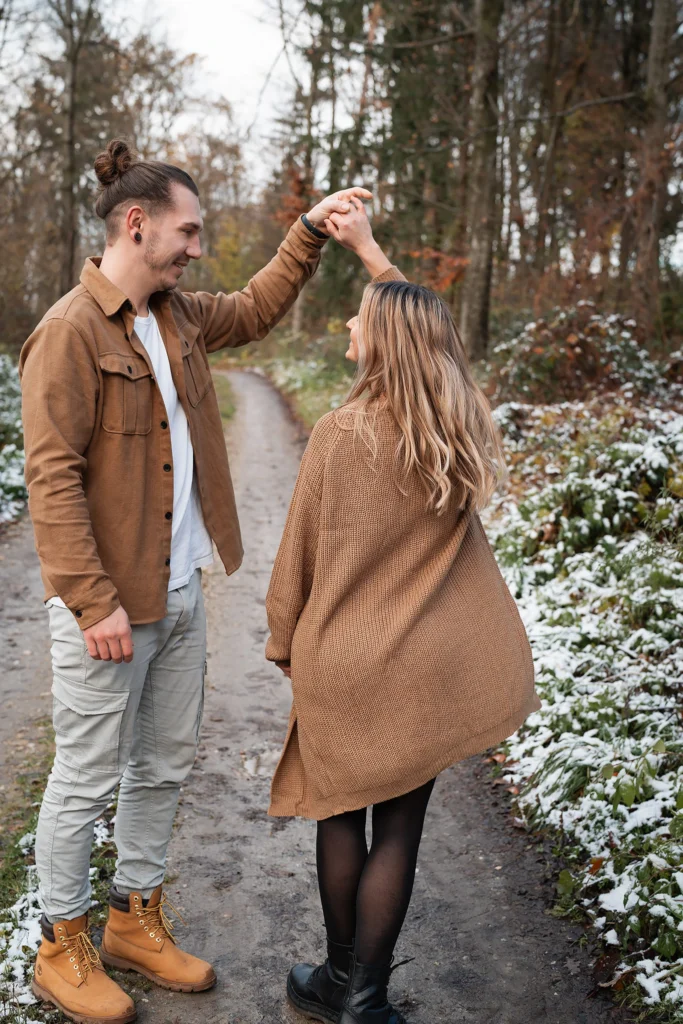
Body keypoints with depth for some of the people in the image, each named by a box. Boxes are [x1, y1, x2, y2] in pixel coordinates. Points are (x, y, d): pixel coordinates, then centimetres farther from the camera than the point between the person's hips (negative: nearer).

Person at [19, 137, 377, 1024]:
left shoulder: (176, 316, 9)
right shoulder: (69, 333, -15)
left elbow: (255, 311, 27)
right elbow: (53, 478, -19)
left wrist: (312, 231, 17)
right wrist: (95, 602, -21)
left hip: (180, 598, 8)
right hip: (110, 607, -8)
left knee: (165, 767, 17)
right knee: (88, 779, 7)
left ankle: (136, 920, 36)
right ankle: (63, 950, 27)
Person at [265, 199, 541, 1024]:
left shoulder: (339, 435, -16)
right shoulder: (460, 426, -2)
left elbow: (299, 559, -8)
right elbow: (414, 321, 17)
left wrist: (284, 644, 7)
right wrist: (370, 250, 25)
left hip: (344, 665, -3)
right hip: (431, 669, 3)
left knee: (342, 815, 16)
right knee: (400, 823, 12)